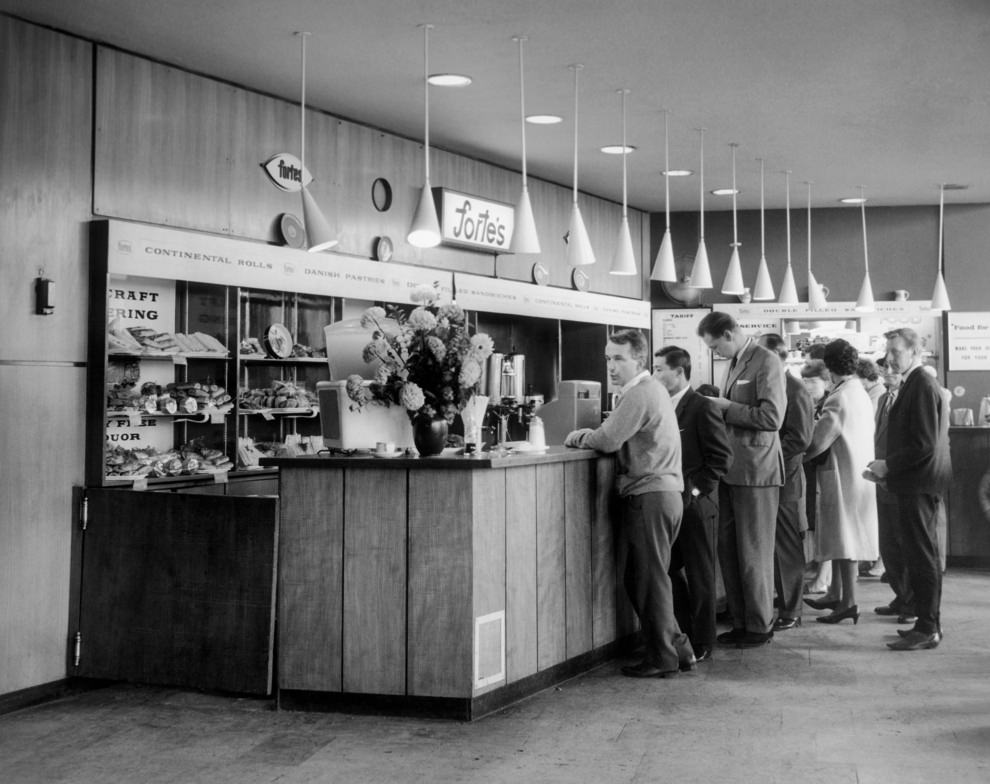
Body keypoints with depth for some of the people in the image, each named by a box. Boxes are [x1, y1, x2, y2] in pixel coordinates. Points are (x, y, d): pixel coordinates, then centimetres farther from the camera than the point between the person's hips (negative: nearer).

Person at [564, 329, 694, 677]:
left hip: (650, 497, -10)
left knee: (649, 579, -3)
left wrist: (579, 438, -1)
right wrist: (589, 435, 5)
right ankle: (677, 648, 18)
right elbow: (619, 436, 18)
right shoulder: (651, 389, 20)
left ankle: (663, 657, 3)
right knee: (639, 577, 14)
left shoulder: (640, 394, -13)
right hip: (663, 494, 10)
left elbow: (608, 439, -19)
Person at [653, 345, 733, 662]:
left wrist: (695, 489, -15)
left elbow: (722, 456, -13)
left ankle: (702, 643, 12)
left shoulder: (702, 408, -10)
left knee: (700, 576, 3)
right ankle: (681, 635, 22)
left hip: (695, 505, -7)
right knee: (670, 571, 10)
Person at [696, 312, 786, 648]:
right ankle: (740, 622, 22)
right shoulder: (735, 362, 14)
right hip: (732, 469, 9)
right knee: (728, 549, 12)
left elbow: (772, 418, -20)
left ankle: (760, 626, 12)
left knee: (754, 553, 1)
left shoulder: (766, 362, -13)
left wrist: (727, 407, -15)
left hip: (756, 470, -9)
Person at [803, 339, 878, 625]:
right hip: (858, 471, 9)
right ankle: (837, 596, 23)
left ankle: (849, 603, -1)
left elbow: (819, 442, -18)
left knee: (843, 537, -4)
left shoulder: (839, 397, -17)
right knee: (843, 537, 15)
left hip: (842, 475, -9)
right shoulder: (860, 393, 10)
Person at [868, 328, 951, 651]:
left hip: (919, 485, -10)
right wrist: (889, 468, 13)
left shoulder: (923, 386, -15)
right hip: (916, 483, 10)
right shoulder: (915, 384, 15)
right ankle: (928, 625, 22)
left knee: (922, 557, -6)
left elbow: (924, 444, -21)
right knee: (922, 556, 14)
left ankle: (927, 630, -1)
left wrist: (888, 465, -13)